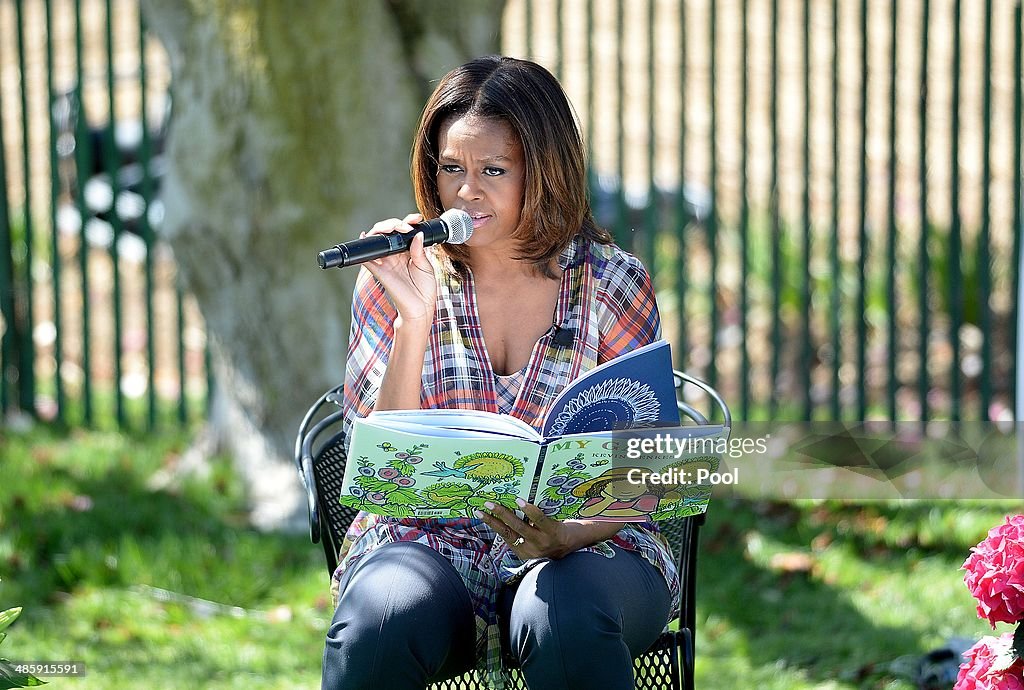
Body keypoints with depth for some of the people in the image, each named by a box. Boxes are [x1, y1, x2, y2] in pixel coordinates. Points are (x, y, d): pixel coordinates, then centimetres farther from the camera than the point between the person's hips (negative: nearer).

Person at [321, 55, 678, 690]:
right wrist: (414, 321, -13)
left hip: (585, 548, -1)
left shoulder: (610, 282, 3)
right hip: (430, 547, 1)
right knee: (382, 617, -33)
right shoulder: (397, 283, 5)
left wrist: (568, 535, -21)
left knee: (564, 618, -36)